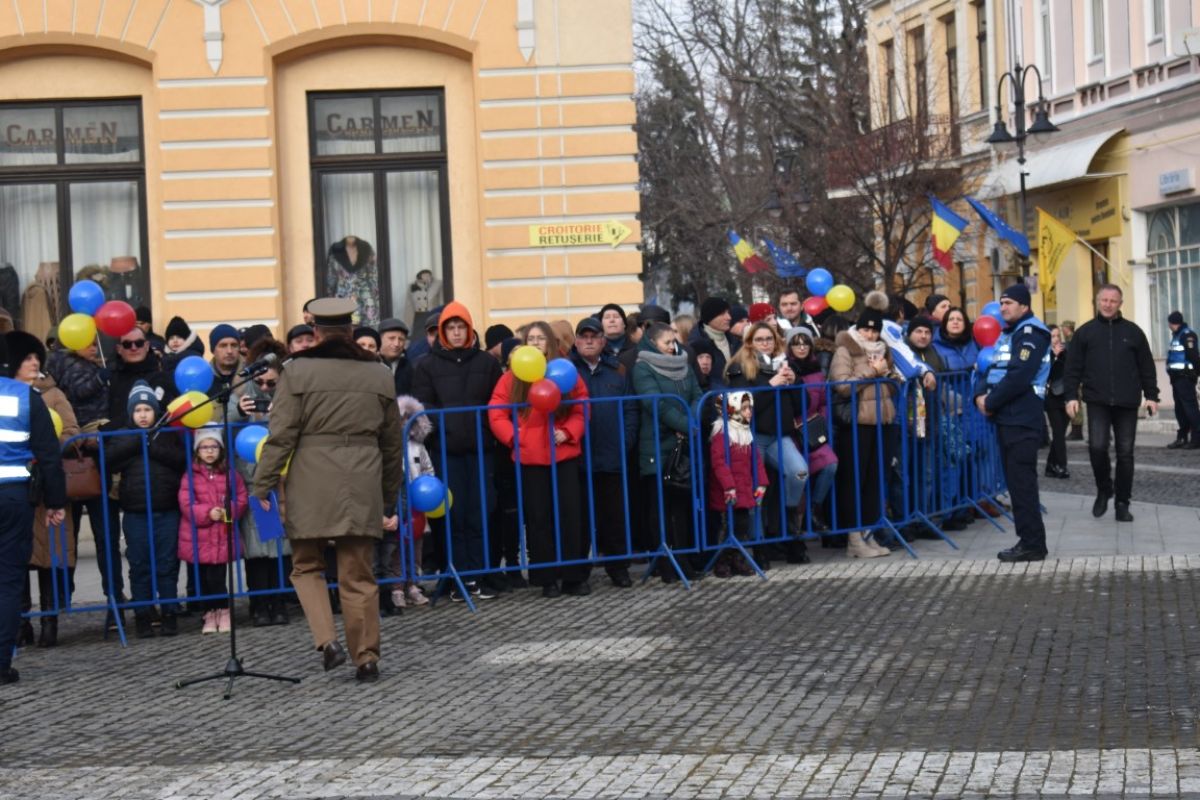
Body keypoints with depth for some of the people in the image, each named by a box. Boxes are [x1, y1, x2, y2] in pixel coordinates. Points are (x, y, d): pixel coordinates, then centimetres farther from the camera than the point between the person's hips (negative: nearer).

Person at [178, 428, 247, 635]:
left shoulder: (230, 474, 6)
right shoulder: (190, 476, 0)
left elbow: (241, 500, 6)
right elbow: (186, 505, -6)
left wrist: (227, 511, -13)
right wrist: (207, 513, -19)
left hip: (222, 537, 0)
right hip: (198, 539, 0)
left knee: (216, 578, -5)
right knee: (202, 579, 5)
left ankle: (224, 612, 12)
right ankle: (210, 614, 17)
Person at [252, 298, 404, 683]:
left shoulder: (298, 371, -1)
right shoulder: (378, 374, 11)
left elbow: (281, 435, -6)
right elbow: (393, 444, 17)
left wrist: (263, 487, -2)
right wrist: (390, 499, 25)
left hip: (311, 487, -3)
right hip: (363, 487, 3)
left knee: (307, 566, 12)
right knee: (358, 575, 8)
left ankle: (328, 641, -5)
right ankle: (366, 658, 8)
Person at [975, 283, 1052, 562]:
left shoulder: (1031, 333, -9)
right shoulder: (1007, 334, 21)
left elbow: (1019, 376, -20)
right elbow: (993, 369, 19)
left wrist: (991, 402, -13)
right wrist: (981, 395, -1)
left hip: (1023, 418, -9)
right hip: (1006, 418, 9)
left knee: (1022, 481, -9)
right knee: (1015, 480, 11)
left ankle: (1032, 544, -7)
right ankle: (1028, 539, 17)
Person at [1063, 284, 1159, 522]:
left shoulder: (1133, 331, 9)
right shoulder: (1085, 332, 7)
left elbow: (1146, 367, 11)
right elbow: (1073, 368, 5)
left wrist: (1151, 396, 5)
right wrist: (1071, 396, -5)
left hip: (1127, 403, 1)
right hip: (1097, 402, -1)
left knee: (1125, 453, 2)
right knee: (1097, 447, -16)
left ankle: (1122, 503, 10)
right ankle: (1104, 490, 8)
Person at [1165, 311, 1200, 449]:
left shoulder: (1187, 335, -11)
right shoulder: (1177, 335, 20)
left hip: (1185, 377, -10)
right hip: (1177, 377, 10)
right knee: (1180, 408, 11)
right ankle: (1182, 438, 15)